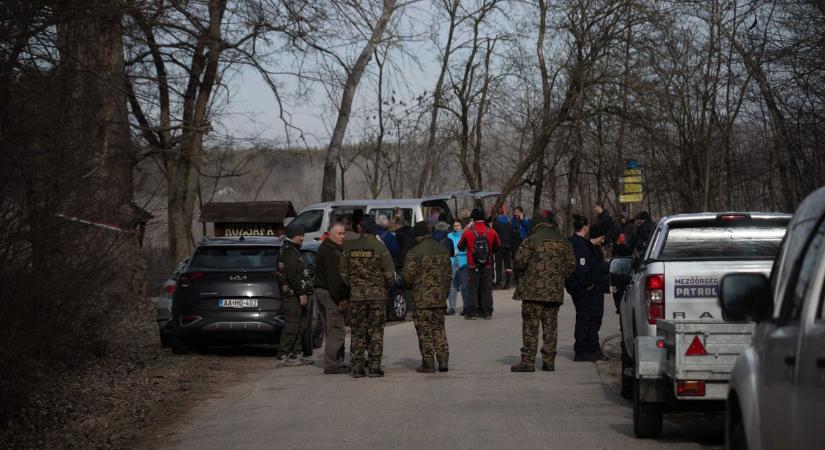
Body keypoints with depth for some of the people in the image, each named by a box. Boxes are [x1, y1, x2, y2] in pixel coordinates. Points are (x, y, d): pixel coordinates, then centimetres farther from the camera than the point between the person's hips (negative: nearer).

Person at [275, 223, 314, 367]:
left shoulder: (293, 250, 21)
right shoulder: (288, 251, -13)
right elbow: (292, 275, -21)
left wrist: (303, 292, 23)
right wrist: (301, 293, -21)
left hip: (296, 295, 11)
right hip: (293, 295, -11)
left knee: (300, 325, 13)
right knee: (291, 325, -10)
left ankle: (296, 354, 19)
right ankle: (283, 357, -10)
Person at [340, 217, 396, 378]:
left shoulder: (349, 247, 2)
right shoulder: (379, 247, -8)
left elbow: (343, 273, 6)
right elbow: (389, 274, -8)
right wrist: (387, 286, 11)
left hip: (356, 295, 2)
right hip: (377, 295, -2)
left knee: (357, 332, 8)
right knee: (376, 331, 3)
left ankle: (357, 366, 6)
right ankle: (375, 366, 0)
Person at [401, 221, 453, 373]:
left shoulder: (415, 252, -14)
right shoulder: (442, 250, 8)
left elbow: (407, 275, -13)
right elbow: (448, 274, 14)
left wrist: (409, 286, 9)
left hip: (422, 299, -6)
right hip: (439, 298, 6)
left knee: (425, 332, 0)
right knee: (439, 329, 15)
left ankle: (428, 364, 1)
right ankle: (443, 359, 9)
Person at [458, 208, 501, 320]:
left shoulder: (467, 232, -10)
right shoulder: (491, 232, -4)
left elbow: (460, 247, 4)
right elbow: (498, 246, 8)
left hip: (473, 266, -2)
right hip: (488, 265, 2)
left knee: (473, 289, 5)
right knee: (487, 288, 9)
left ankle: (473, 312, 1)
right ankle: (487, 312, 10)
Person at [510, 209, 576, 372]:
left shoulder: (532, 240, -9)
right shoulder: (563, 242, 6)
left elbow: (520, 262, -12)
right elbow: (571, 266, 8)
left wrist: (521, 272, 9)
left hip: (533, 291, -4)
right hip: (555, 292, 4)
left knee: (530, 326, -1)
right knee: (550, 327, 10)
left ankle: (528, 361, -4)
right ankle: (549, 361, 10)